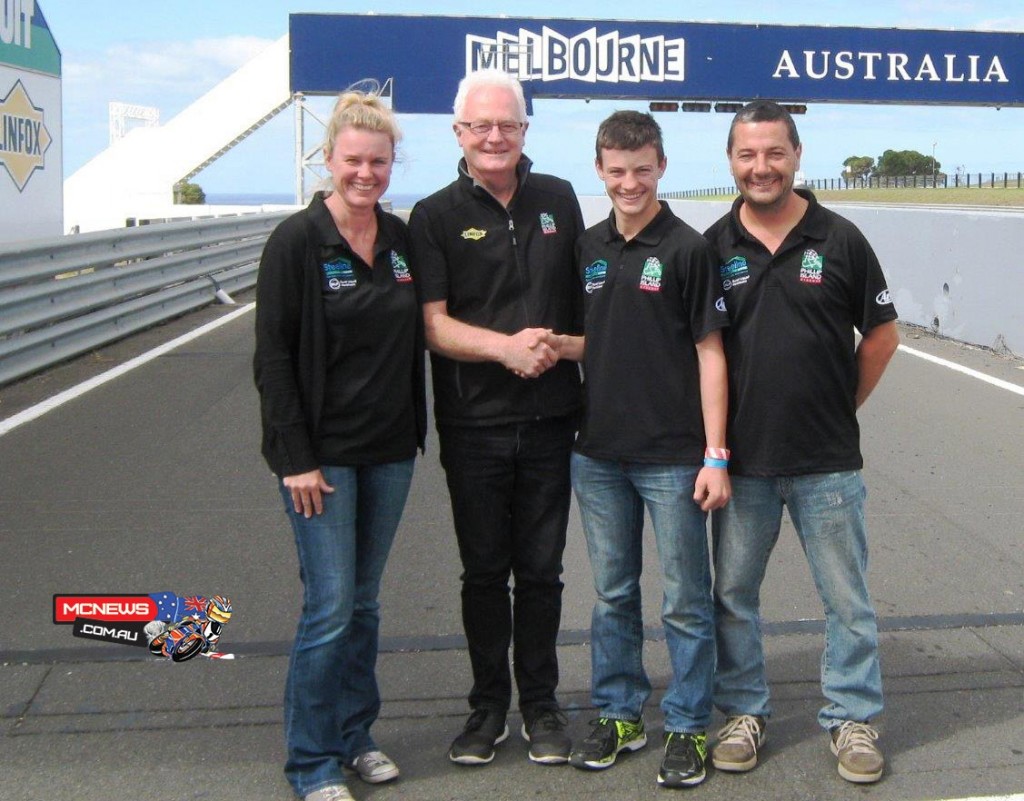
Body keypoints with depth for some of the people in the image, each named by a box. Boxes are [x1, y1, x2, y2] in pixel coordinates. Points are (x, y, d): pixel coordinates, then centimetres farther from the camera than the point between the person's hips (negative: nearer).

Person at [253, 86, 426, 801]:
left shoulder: (402, 240, 7)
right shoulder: (297, 241, -9)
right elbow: (273, 357, -10)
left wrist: (415, 432, 10)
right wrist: (296, 458, -15)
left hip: (389, 449, 5)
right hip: (323, 452, -5)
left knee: (364, 602, 14)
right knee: (330, 607, -4)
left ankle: (356, 735, 27)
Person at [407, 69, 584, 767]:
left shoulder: (558, 200, 8)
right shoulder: (435, 217, 0)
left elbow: (586, 299, 18)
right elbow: (434, 324, -8)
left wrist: (561, 345, 4)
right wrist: (505, 346, -22)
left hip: (550, 420, 2)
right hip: (473, 426, -1)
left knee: (541, 571, 9)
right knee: (484, 571, 9)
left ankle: (540, 703, 24)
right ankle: (489, 706, 24)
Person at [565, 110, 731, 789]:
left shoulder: (687, 248, -6)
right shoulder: (587, 249, 8)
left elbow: (709, 352, -7)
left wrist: (716, 455, -11)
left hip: (672, 455, -5)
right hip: (599, 454, 5)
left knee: (685, 602, 5)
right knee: (613, 595, 15)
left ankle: (689, 727, 18)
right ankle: (620, 714, 28)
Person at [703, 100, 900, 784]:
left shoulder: (839, 239, -2)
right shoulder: (713, 247, 1)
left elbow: (882, 334, 7)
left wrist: (842, 408, 6)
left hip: (828, 462, -1)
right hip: (742, 462, 1)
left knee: (848, 599, 8)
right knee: (733, 595, 12)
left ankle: (853, 717, 24)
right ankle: (744, 711, 28)